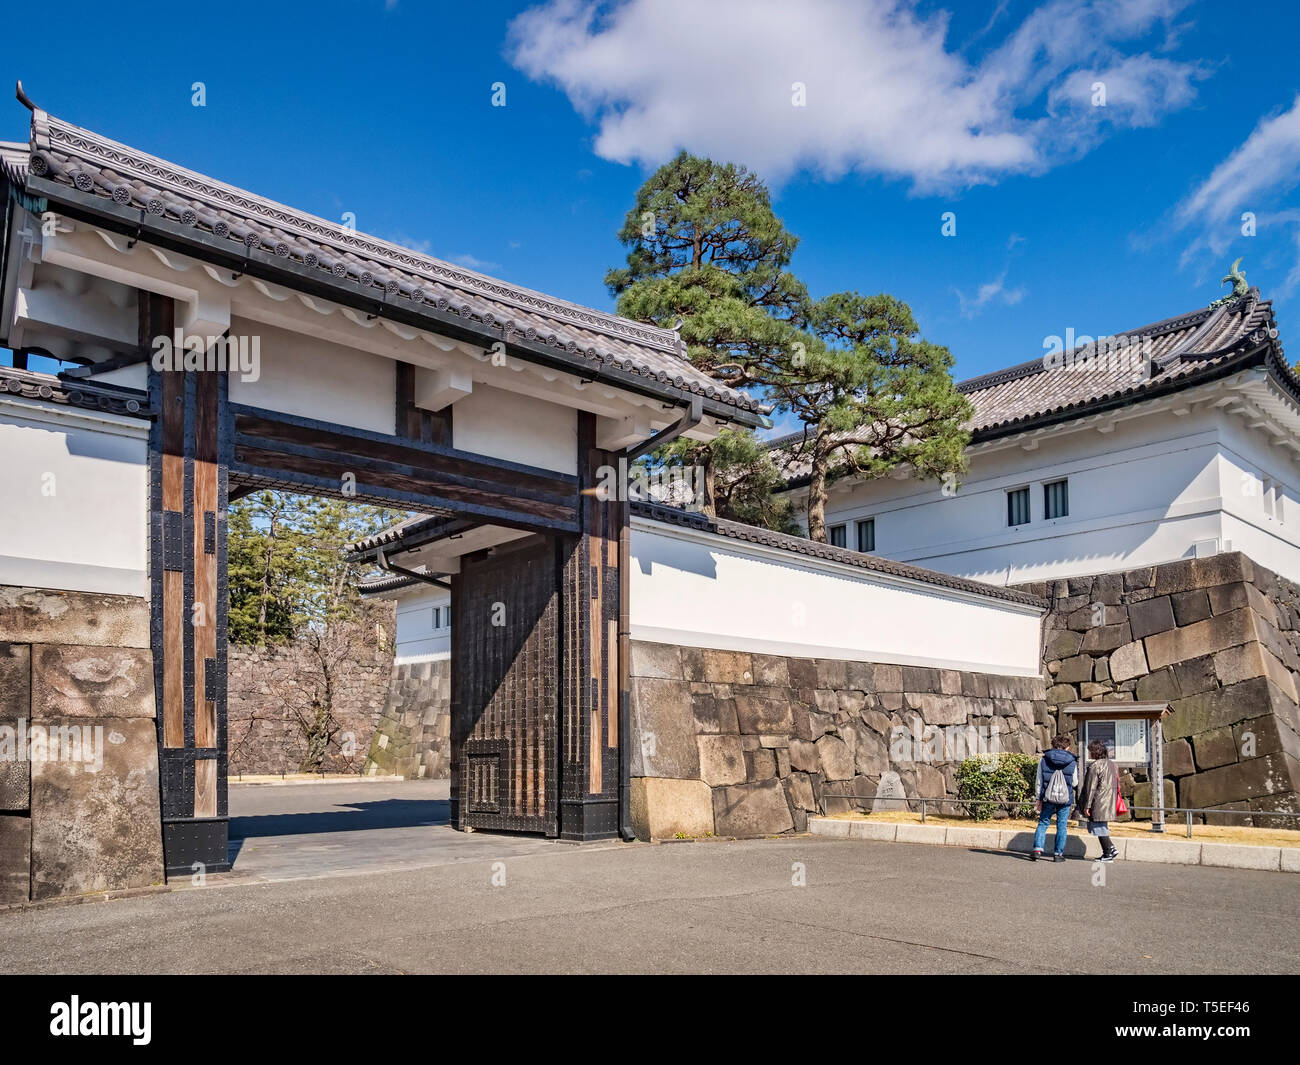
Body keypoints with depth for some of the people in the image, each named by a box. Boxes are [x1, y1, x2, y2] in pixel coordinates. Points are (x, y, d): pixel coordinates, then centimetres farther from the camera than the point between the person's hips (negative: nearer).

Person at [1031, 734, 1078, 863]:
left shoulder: (1043, 760, -1)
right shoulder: (1072, 762, -4)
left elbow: (1039, 782, 1)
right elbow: (1075, 783, 4)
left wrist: (1039, 799, 6)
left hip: (1048, 799, 1)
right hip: (1065, 799, 0)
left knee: (1043, 823, 9)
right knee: (1062, 826, 10)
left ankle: (1038, 849, -5)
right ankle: (1058, 854, 11)